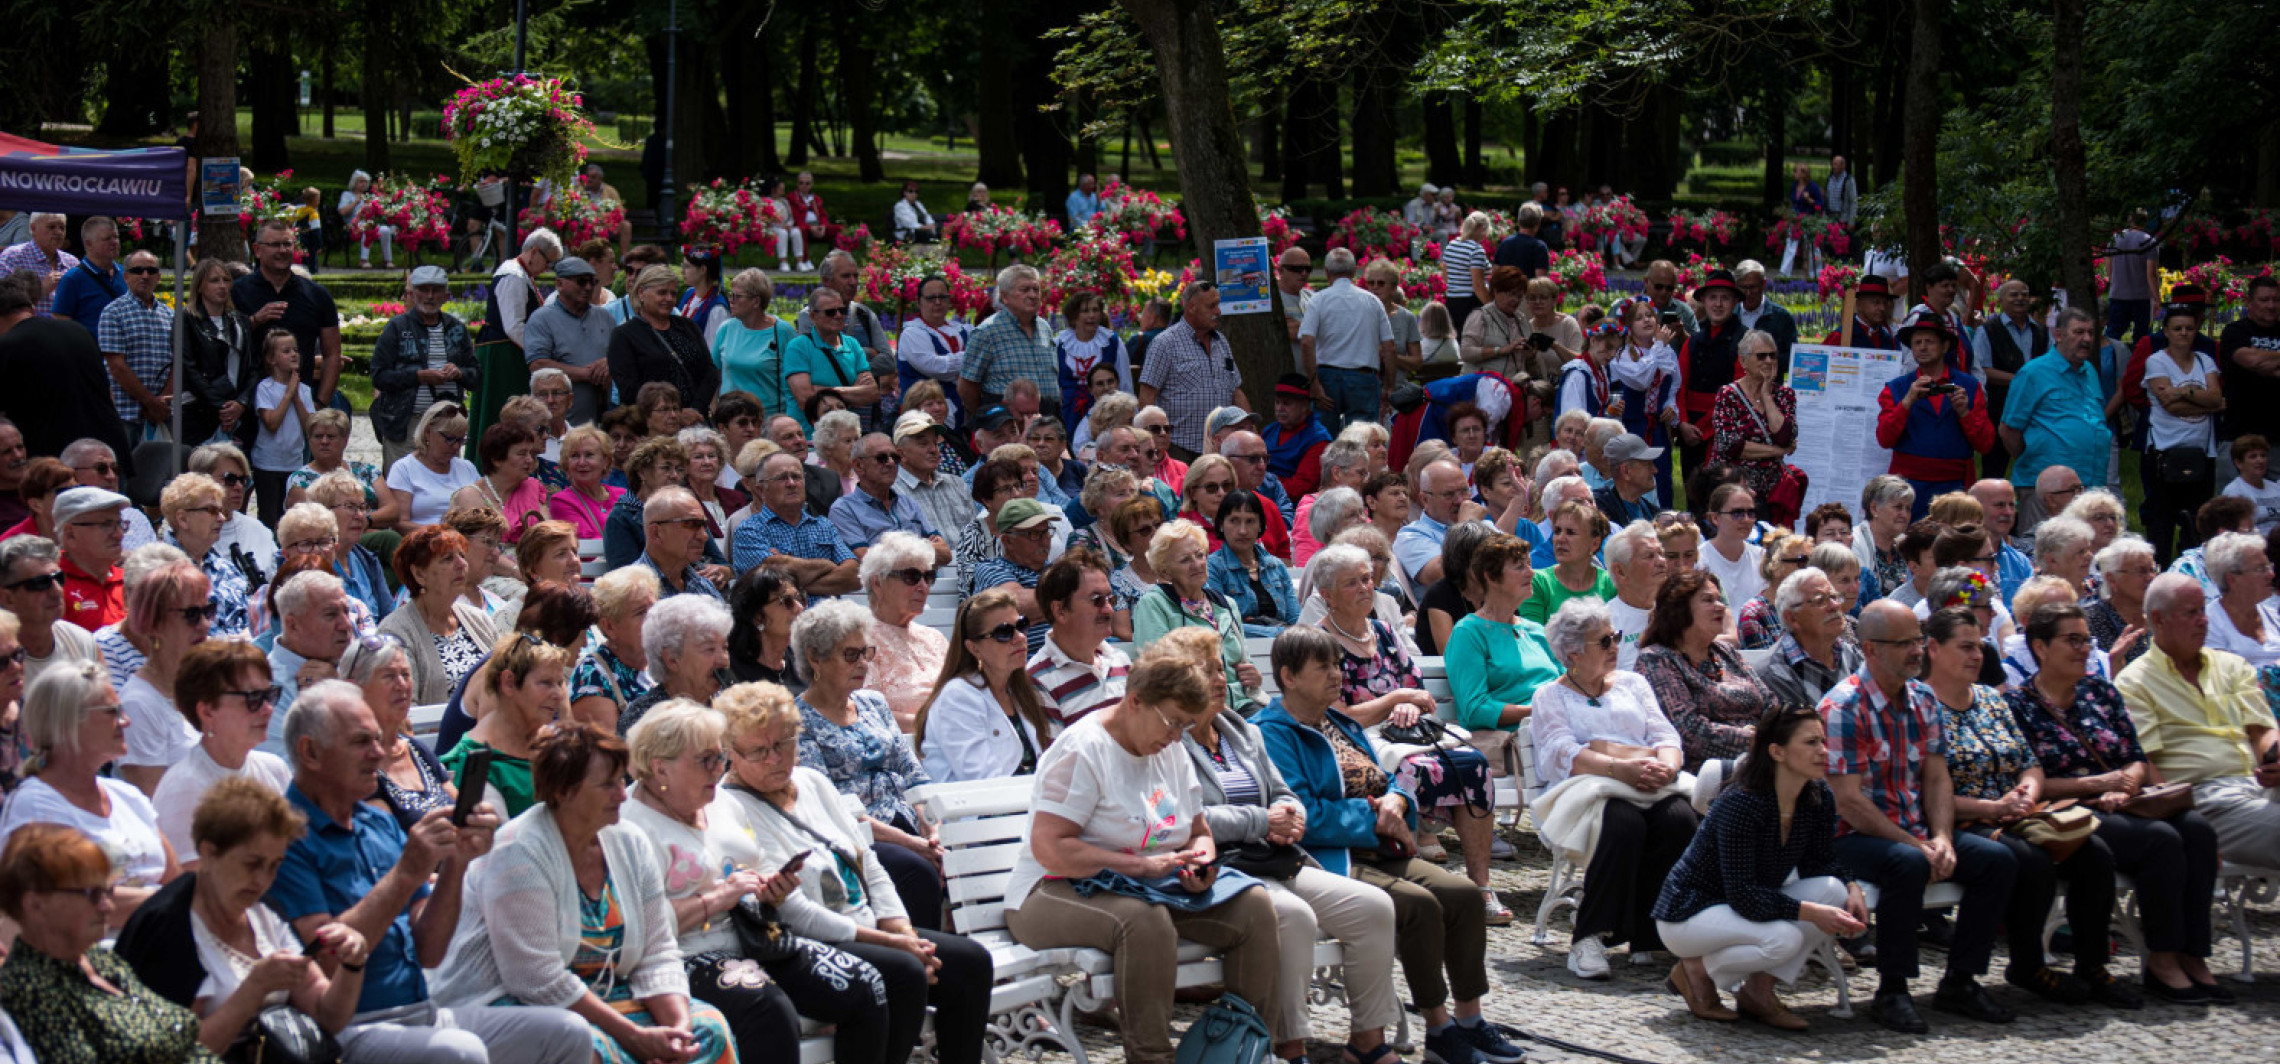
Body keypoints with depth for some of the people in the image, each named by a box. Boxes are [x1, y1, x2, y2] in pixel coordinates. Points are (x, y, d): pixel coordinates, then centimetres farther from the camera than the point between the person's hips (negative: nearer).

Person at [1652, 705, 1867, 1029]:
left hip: (1754, 903, 8)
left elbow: (1820, 860, 7)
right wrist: (1811, 912, -34)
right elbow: (1742, 896, -30)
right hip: (1688, 914, -8)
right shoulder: (1740, 805, -28)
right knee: (1783, 938, -33)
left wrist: (1852, 887, -14)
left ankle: (1758, 989, -5)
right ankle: (1696, 968, -5)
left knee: (1833, 890, -15)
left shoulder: (1819, 799, -6)